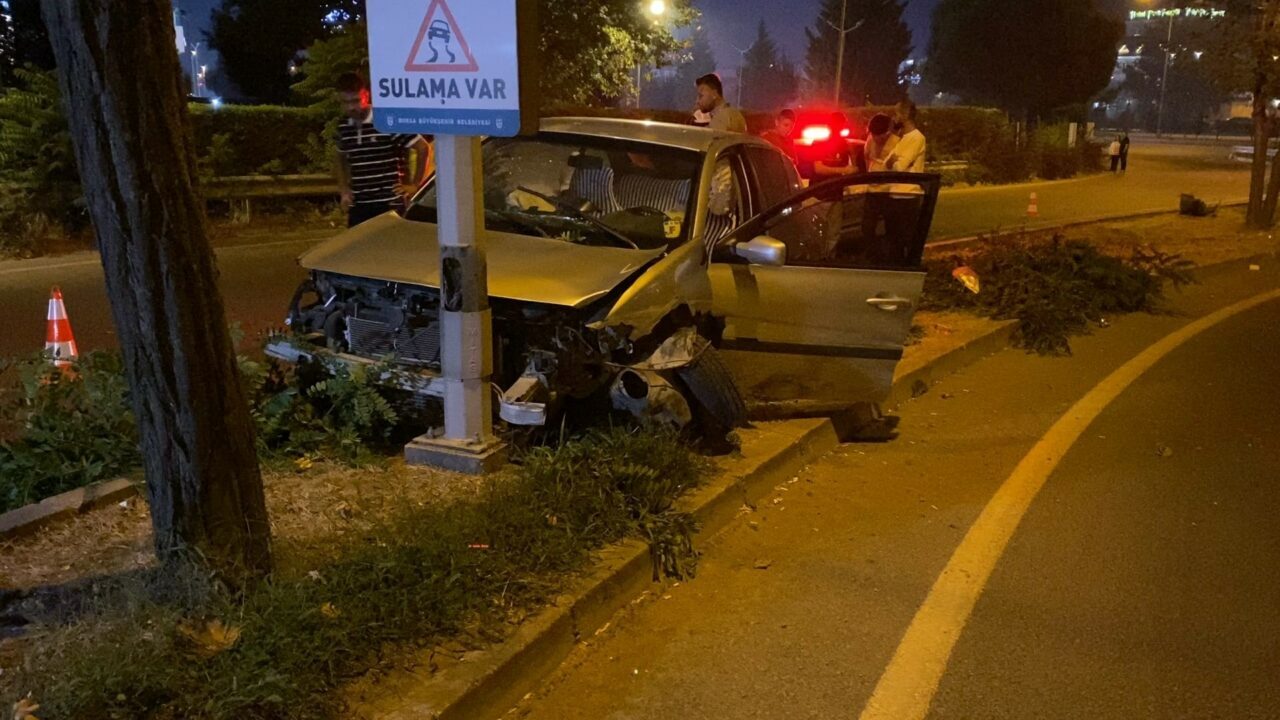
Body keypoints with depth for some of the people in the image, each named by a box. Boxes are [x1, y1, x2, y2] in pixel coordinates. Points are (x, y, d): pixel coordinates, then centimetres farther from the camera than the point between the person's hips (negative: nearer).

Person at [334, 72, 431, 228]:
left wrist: (414, 185, -6)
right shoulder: (343, 128, 9)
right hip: (357, 206, 6)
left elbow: (423, 148, -8)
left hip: (388, 205, -5)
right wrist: (343, 188, 14)